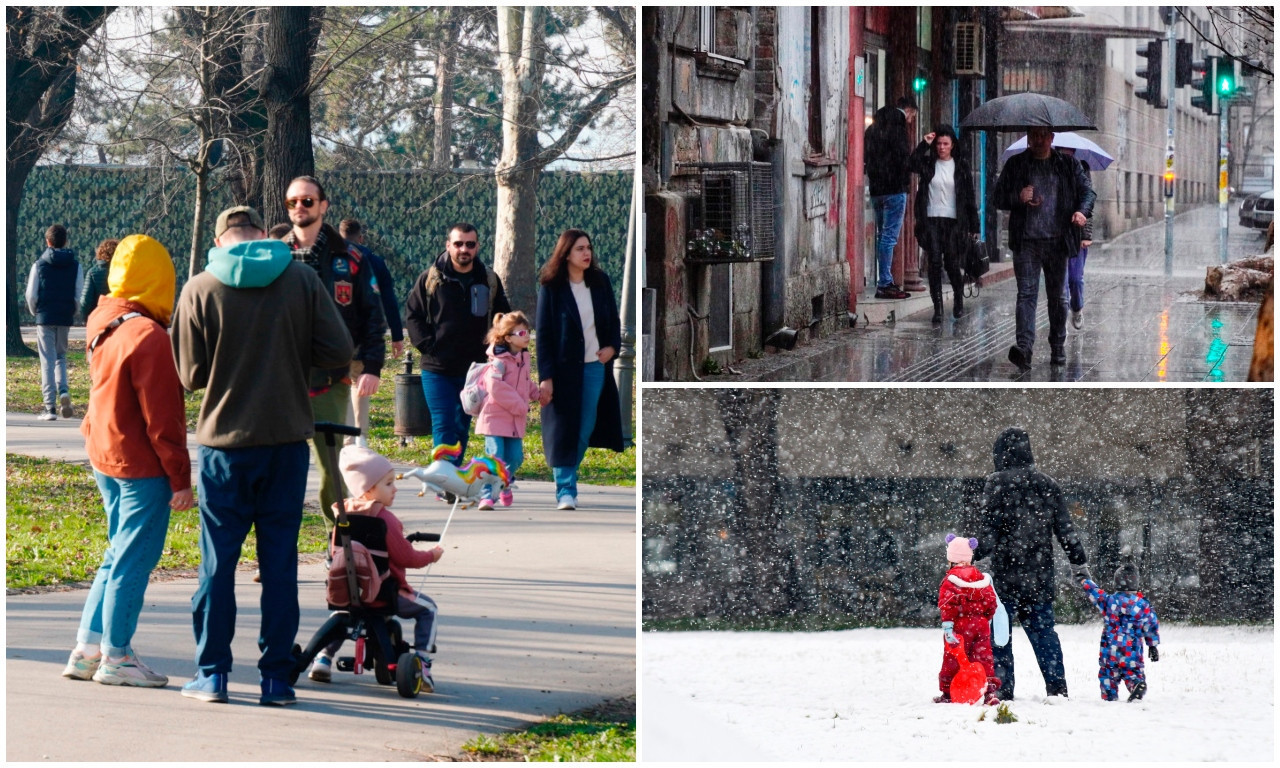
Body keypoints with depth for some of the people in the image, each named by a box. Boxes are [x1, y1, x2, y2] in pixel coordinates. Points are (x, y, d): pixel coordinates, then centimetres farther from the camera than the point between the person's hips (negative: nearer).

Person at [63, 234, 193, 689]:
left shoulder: (102, 325, 5)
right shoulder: (148, 336, -19)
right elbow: (161, 416, -18)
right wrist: (180, 476, -13)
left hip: (104, 458, 9)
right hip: (142, 464, -9)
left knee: (119, 554, 18)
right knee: (134, 560, 0)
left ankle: (89, 649, 20)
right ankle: (115, 657, 6)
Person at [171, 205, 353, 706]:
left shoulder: (200, 290, -6)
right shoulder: (302, 279, -2)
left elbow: (191, 374, -3)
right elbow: (339, 352, -4)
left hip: (225, 443, -1)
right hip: (288, 439, 1)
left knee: (218, 560, 7)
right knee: (280, 561, 6)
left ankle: (212, 673, 9)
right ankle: (276, 677, 7)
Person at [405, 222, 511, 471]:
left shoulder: (489, 280, 5)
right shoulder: (430, 278, -1)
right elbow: (412, 314, 4)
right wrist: (426, 344, -7)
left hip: (473, 369, 3)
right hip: (437, 369, -3)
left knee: (462, 427, 11)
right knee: (443, 427, -9)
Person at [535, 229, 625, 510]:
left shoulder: (600, 282, 5)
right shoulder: (552, 287, -7)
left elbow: (614, 320, 15)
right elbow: (543, 333, -7)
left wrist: (612, 346, -5)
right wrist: (545, 376, -12)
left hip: (595, 367, 4)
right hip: (564, 368, -4)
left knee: (586, 429, 6)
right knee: (565, 430, -3)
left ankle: (567, 477, 23)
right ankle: (565, 490, 0)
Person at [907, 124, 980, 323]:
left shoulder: (961, 166, 5)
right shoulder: (929, 163, 7)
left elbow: (970, 197, 4)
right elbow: (912, 165, -15)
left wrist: (973, 226, 1)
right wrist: (924, 145, -15)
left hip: (953, 221, -1)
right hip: (931, 220, 1)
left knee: (952, 264, 0)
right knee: (935, 264, -5)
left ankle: (959, 302, 23)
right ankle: (937, 307, -2)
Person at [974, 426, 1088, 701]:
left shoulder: (997, 483, -6)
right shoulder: (1047, 484, 9)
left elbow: (989, 524, -15)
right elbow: (1064, 527, 12)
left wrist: (978, 553, -14)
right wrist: (1079, 558, 17)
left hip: (1006, 569, -5)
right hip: (1040, 573, 5)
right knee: (1043, 629, 11)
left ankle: (1002, 688, 0)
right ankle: (1057, 686, 7)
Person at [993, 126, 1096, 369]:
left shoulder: (1068, 165, 10)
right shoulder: (1015, 165, 9)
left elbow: (1087, 191, 8)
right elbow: (998, 197, 10)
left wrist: (1082, 211, -13)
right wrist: (1017, 198, -12)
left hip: (1057, 241, 1)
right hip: (1026, 241, -1)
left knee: (1057, 296, 10)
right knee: (1026, 294, -12)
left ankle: (1058, 348, 22)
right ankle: (1024, 348, -23)